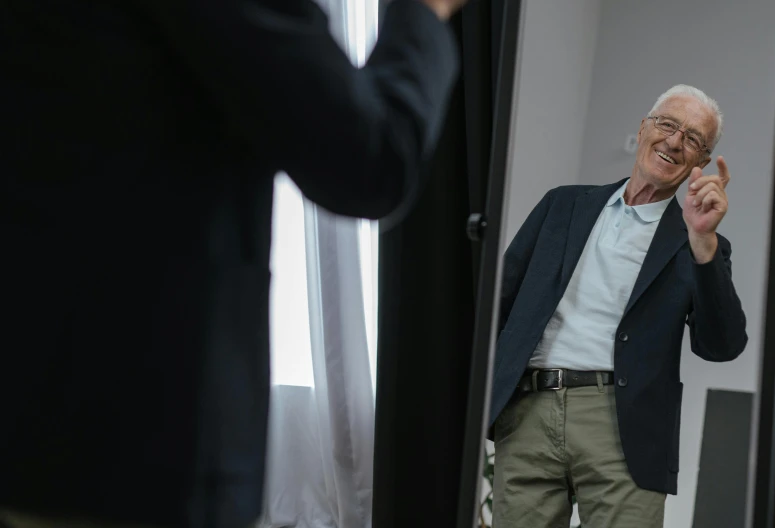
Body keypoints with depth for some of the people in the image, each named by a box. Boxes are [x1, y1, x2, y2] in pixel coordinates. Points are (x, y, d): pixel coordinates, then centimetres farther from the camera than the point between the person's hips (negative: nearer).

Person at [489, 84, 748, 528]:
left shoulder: (698, 246, 11)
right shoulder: (566, 204, 18)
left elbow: (723, 347, -3)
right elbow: (501, 295, 16)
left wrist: (702, 238, -12)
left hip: (623, 430, -2)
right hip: (528, 413, 2)